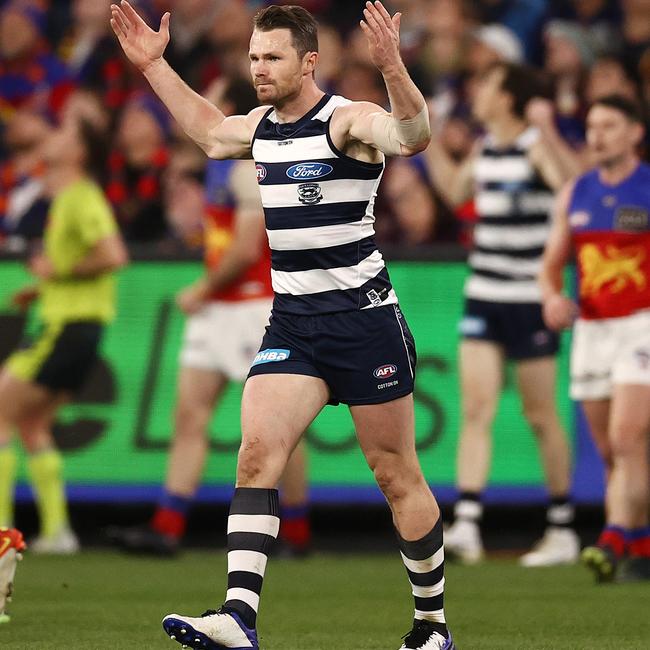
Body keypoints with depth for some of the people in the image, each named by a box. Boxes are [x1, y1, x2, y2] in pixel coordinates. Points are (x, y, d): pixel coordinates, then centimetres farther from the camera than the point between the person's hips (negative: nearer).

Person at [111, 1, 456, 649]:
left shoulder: (348, 121, -12)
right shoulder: (261, 126, 10)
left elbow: (412, 136, -33)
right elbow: (210, 131, 33)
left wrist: (393, 69, -50)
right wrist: (153, 66, 30)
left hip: (365, 321, -6)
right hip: (291, 323, 6)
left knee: (396, 475, 4)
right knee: (257, 451, -13)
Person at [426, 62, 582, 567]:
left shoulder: (536, 146, -11)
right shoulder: (484, 149, 10)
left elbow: (570, 184, -31)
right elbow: (455, 190, 30)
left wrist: (547, 130, -38)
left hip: (530, 301, -6)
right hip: (483, 298, 6)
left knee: (541, 417, 3)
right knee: (476, 409, -6)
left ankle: (563, 530, 15)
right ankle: (467, 527, -13)